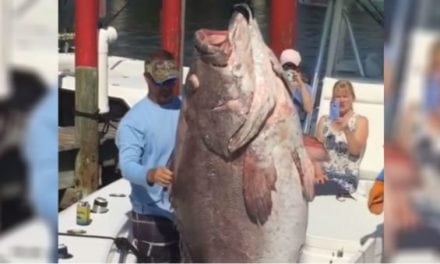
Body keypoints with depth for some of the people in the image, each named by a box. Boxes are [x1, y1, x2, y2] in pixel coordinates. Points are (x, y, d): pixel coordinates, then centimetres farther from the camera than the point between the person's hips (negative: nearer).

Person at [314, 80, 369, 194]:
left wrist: (346, 130, -24)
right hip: (323, 174, 3)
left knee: (319, 189, -33)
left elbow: (355, 151, -7)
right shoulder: (324, 120, 15)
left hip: (346, 177, -3)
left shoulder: (360, 121, 6)